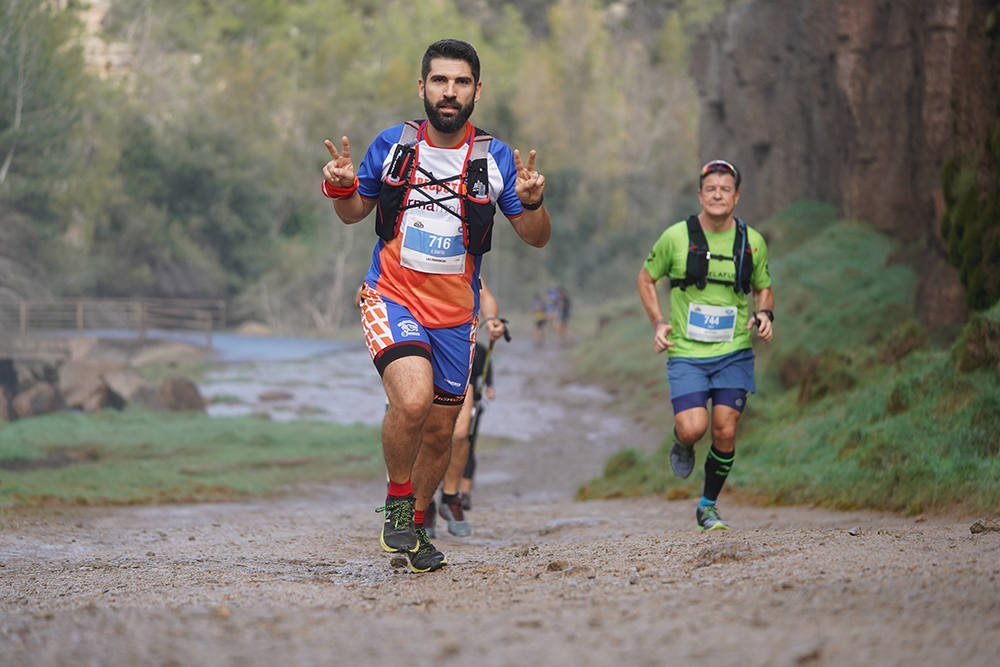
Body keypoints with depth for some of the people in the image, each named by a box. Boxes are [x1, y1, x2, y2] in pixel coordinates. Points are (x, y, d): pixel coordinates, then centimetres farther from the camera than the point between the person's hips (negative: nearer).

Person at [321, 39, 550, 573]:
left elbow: (535, 238, 1)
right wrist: (340, 188, -11)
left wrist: (532, 203, -20)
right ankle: (397, 503, -3)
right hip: (392, 298, -2)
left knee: (440, 430, 11)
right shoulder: (391, 145, -2)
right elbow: (353, 213, 11)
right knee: (413, 400, -27)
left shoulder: (495, 158, -2)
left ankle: (415, 525, 35)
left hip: (455, 314, 3)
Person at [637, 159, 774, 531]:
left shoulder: (752, 241, 2)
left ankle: (708, 507, 14)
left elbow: (763, 288, 17)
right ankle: (682, 444, 21)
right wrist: (658, 322, -3)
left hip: (734, 353, 2)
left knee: (725, 432, -7)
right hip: (686, 353, -2)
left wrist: (765, 314, -5)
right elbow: (646, 278, 10)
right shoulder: (676, 237, -4)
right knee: (693, 428, -18)